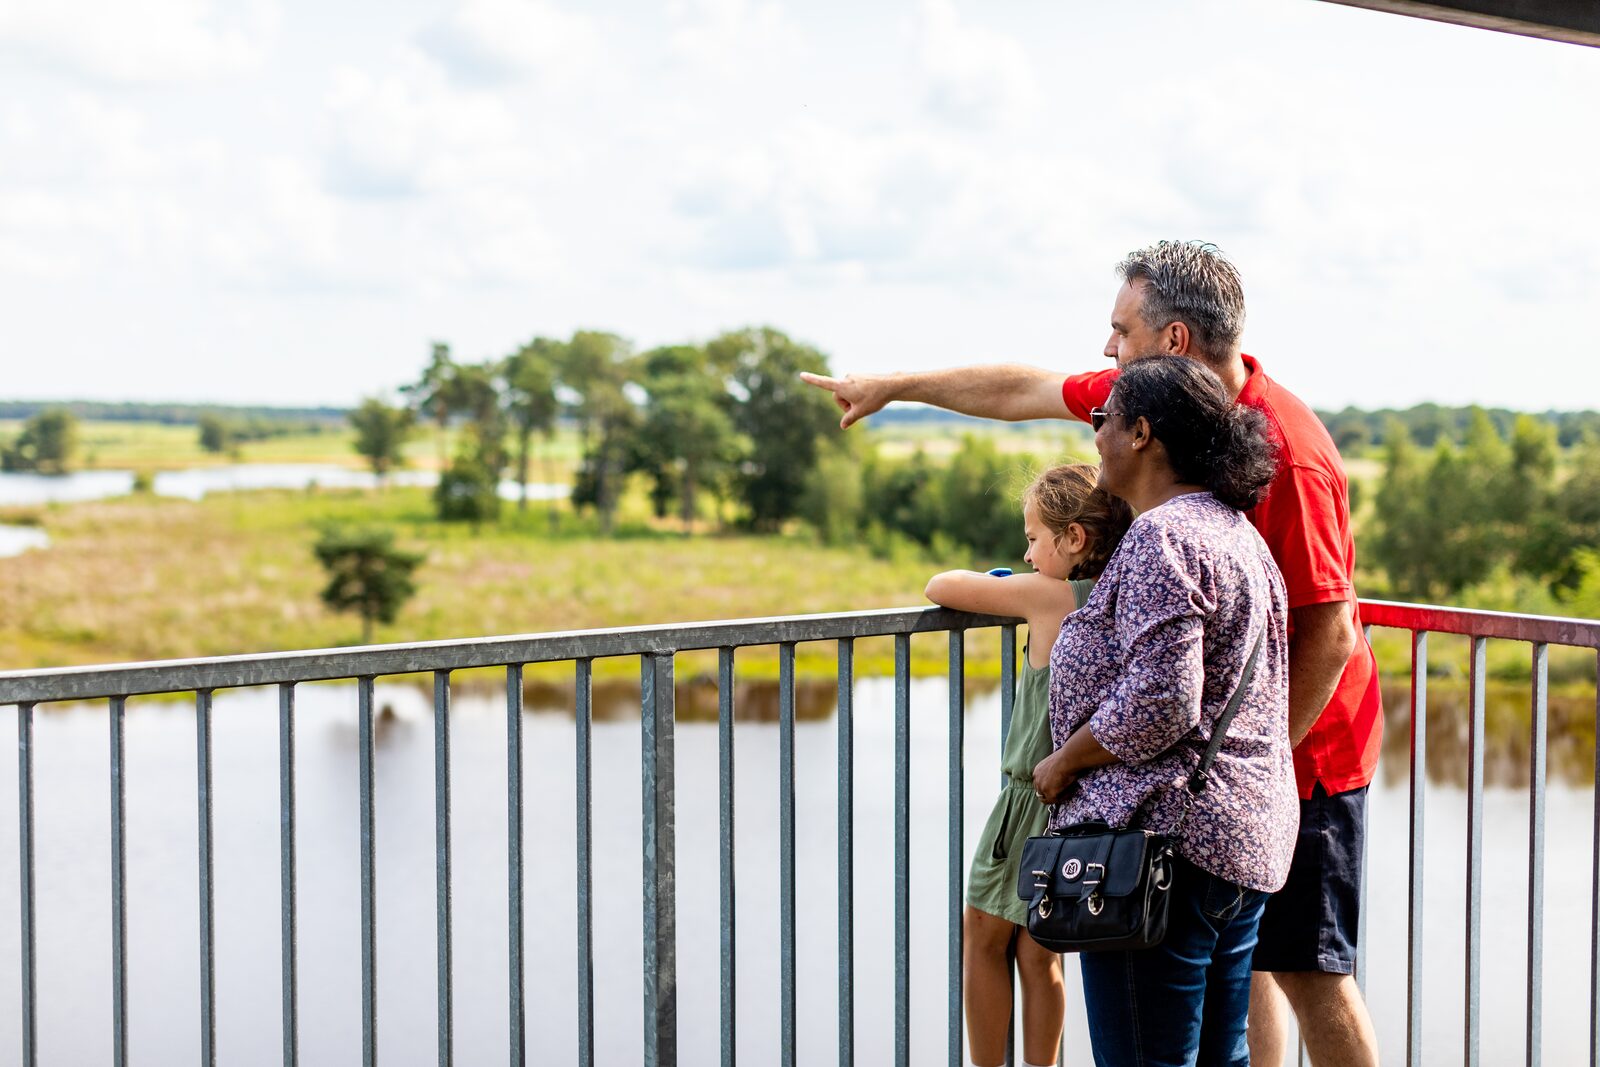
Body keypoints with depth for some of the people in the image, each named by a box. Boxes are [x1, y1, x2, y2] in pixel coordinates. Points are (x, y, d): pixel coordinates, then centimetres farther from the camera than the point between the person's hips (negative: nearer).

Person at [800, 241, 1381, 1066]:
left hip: (1302, 749, -8)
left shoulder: (1287, 455, -25)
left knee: (1307, 970, -3)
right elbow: (1026, 392, 15)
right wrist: (894, 385, 23)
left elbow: (1332, 633, -23)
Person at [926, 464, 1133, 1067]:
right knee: (1039, 955, 14)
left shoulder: (1047, 596, -15)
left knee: (981, 940, 10)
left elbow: (940, 588, -9)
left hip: (1035, 794, -6)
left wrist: (986, 583, 11)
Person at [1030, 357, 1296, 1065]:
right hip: (1246, 835, 10)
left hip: (1163, 836, -10)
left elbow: (1160, 700, -24)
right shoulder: (1234, 529, 17)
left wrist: (1065, 761, -10)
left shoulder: (1161, 536, -16)